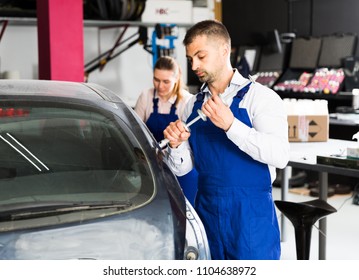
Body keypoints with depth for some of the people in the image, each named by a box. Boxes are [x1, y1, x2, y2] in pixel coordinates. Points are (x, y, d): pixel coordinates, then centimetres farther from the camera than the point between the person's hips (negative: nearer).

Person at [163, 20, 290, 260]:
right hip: (207, 211, 5)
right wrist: (176, 145, -12)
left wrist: (230, 125, -28)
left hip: (252, 215, -5)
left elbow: (280, 155, -21)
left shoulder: (260, 97, -7)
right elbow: (181, 168, 9)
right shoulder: (194, 105, 9)